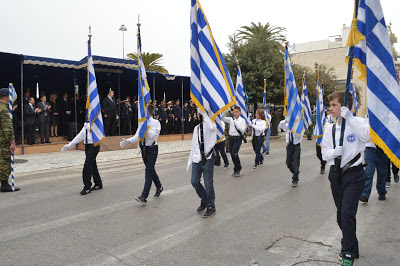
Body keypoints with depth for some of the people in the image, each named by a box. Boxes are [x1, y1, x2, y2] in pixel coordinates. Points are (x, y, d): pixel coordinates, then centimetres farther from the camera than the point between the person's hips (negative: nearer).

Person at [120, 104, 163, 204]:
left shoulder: (155, 122, -10)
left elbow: (153, 135, -22)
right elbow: (137, 136, 5)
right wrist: (128, 141, -10)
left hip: (152, 149, -7)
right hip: (144, 149, 7)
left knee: (148, 172, -9)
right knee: (151, 170, 18)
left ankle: (144, 196, -10)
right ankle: (159, 188, 39)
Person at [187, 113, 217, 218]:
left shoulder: (211, 124, -4)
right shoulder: (196, 128, 16)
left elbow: (212, 127, -33)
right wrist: (189, 161, 17)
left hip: (207, 159, -6)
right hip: (197, 158, 6)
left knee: (208, 184, 0)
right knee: (194, 181, 7)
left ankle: (211, 207, 17)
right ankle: (204, 200, 30)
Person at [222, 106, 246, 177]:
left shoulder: (242, 120, -1)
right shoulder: (231, 119, 10)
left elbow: (243, 130, -11)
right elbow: (223, 118, 2)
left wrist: (236, 123, -19)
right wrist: (225, 112, -13)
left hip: (238, 138, -5)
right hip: (231, 138, 5)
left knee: (234, 153, -17)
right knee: (232, 155, 9)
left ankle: (237, 169, 1)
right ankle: (237, 170, 24)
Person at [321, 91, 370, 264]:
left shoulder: (358, 123, -8)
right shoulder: (330, 128, 6)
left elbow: (367, 136, -31)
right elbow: (324, 153, 5)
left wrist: (349, 118, -34)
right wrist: (334, 152, -16)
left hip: (354, 175, -5)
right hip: (336, 175, 6)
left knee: (347, 213, -12)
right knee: (341, 214, 15)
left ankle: (349, 253, 5)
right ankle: (350, 246, 38)